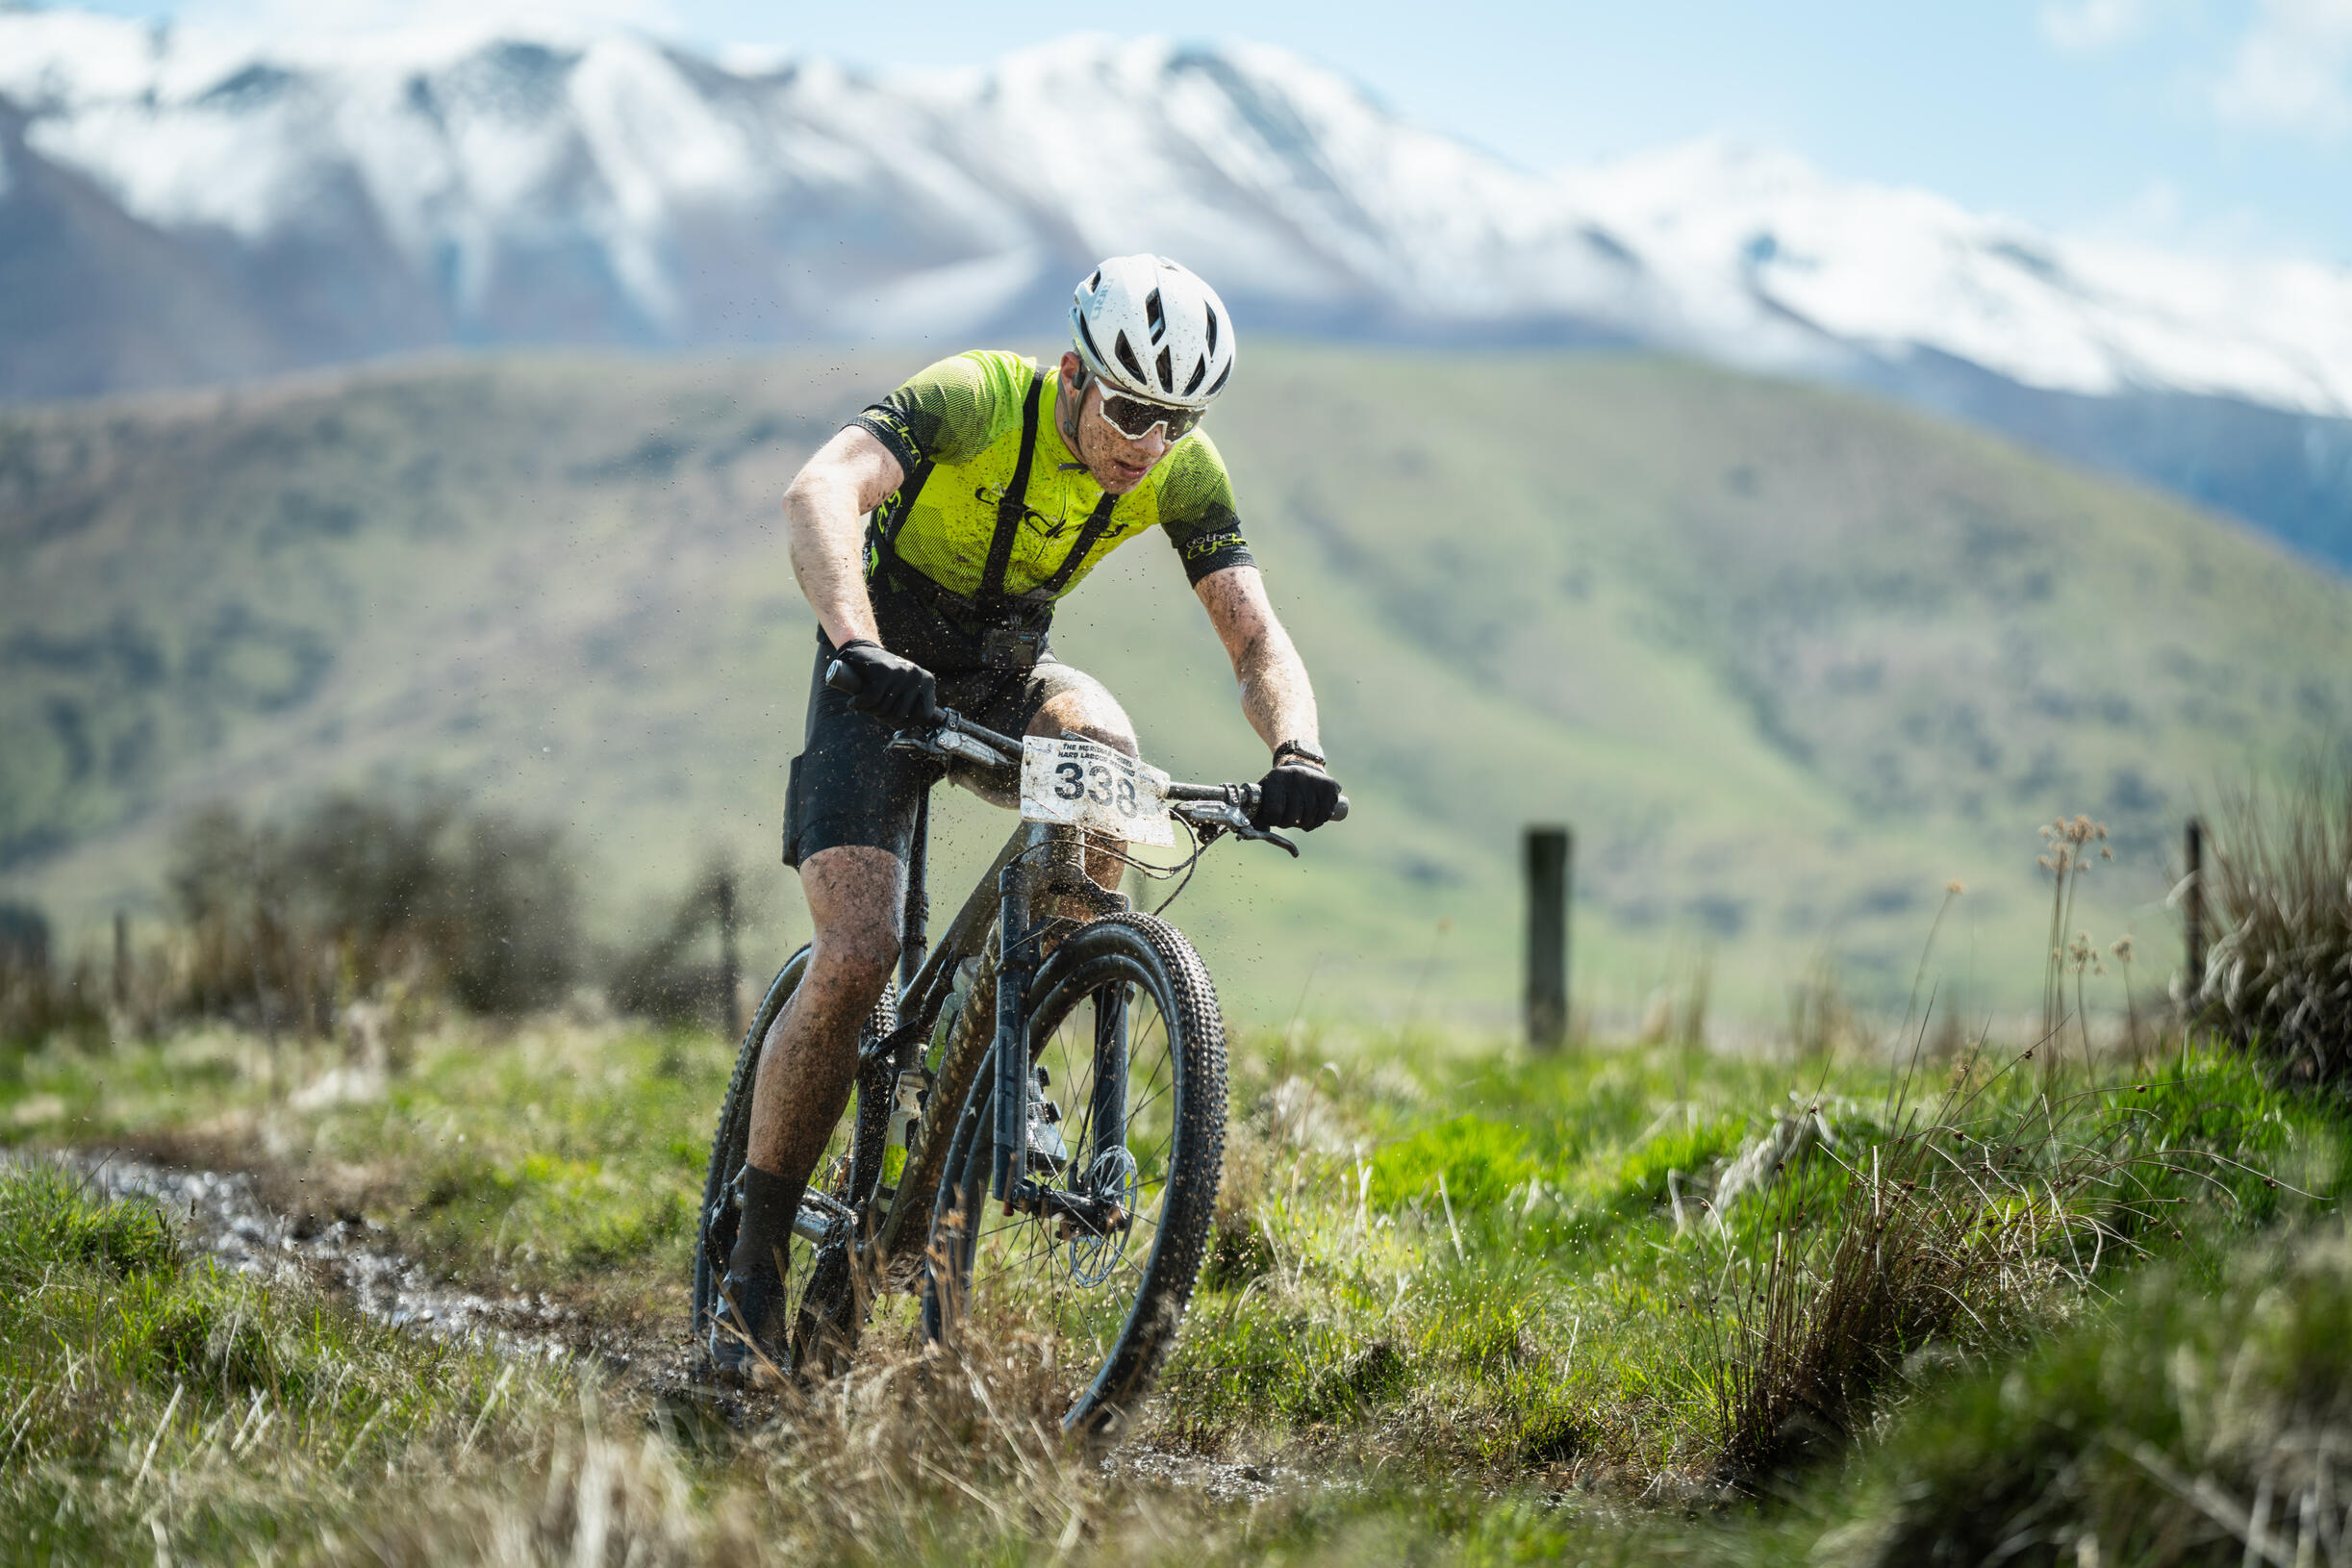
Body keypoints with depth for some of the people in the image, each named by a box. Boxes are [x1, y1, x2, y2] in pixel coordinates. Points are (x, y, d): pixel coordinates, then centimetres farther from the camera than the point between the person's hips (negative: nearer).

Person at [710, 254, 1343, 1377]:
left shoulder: (1183, 474, -13)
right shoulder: (973, 400, -27)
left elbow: (1255, 633, -17)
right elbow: (818, 494, -42)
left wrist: (1295, 749, -39)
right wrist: (859, 645, -59)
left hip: (1009, 674, 4)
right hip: (888, 674, -4)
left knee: (1107, 750, -30)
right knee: (856, 954, -19)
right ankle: (754, 1267, -6)